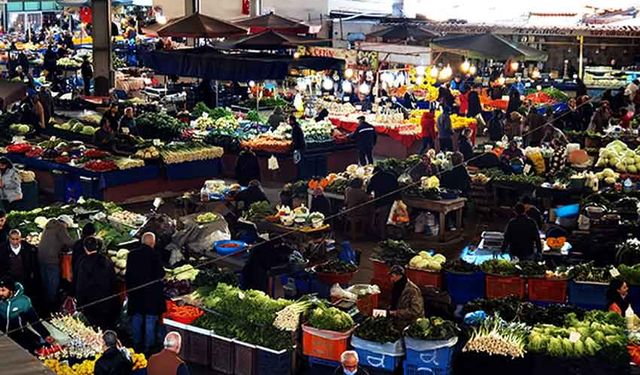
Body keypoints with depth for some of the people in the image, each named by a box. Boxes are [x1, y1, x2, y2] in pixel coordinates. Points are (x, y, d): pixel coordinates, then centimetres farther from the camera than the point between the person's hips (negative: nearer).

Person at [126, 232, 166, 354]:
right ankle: (148, 346, 7)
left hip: (135, 291, 4)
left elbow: (127, 274, 3)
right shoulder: (154, 255, -15)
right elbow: (160, 273, -13)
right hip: (151, 292, -4)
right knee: (150, 320, 5)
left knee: (136, 318, 15)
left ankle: (137, 344, 22)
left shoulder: (132, 254, -2)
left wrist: (128, 289, 13)